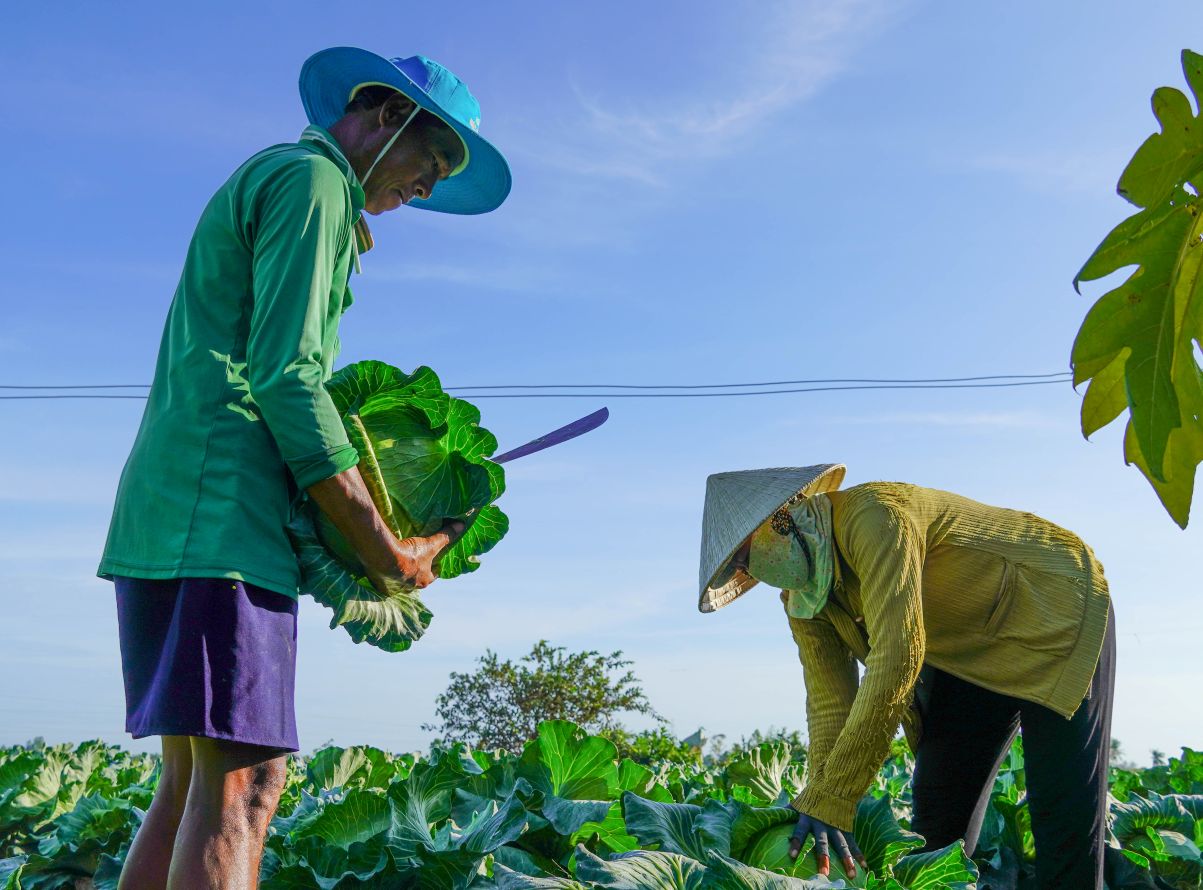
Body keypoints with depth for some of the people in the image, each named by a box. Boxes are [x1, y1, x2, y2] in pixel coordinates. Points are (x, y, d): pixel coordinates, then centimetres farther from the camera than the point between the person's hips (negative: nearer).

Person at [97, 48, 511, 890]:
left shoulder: (260, 186, 28)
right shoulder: (309, 178, -3)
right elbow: (285, 375, -14)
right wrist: (381, 546, -13)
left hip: (175, 515, 10)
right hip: (217, 512, -10)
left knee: (194, 781, 9)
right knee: (241, 779, -14)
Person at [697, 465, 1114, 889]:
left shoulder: (872, 515, -32)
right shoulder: (800, 597, -5)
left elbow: (896, 659, -39)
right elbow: (828, 699, -8)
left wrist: (830, 800, -38)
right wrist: (820, 800, -22)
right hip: (973, 655, 8)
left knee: (1063, 806, -12)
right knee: (937, 809, 2)